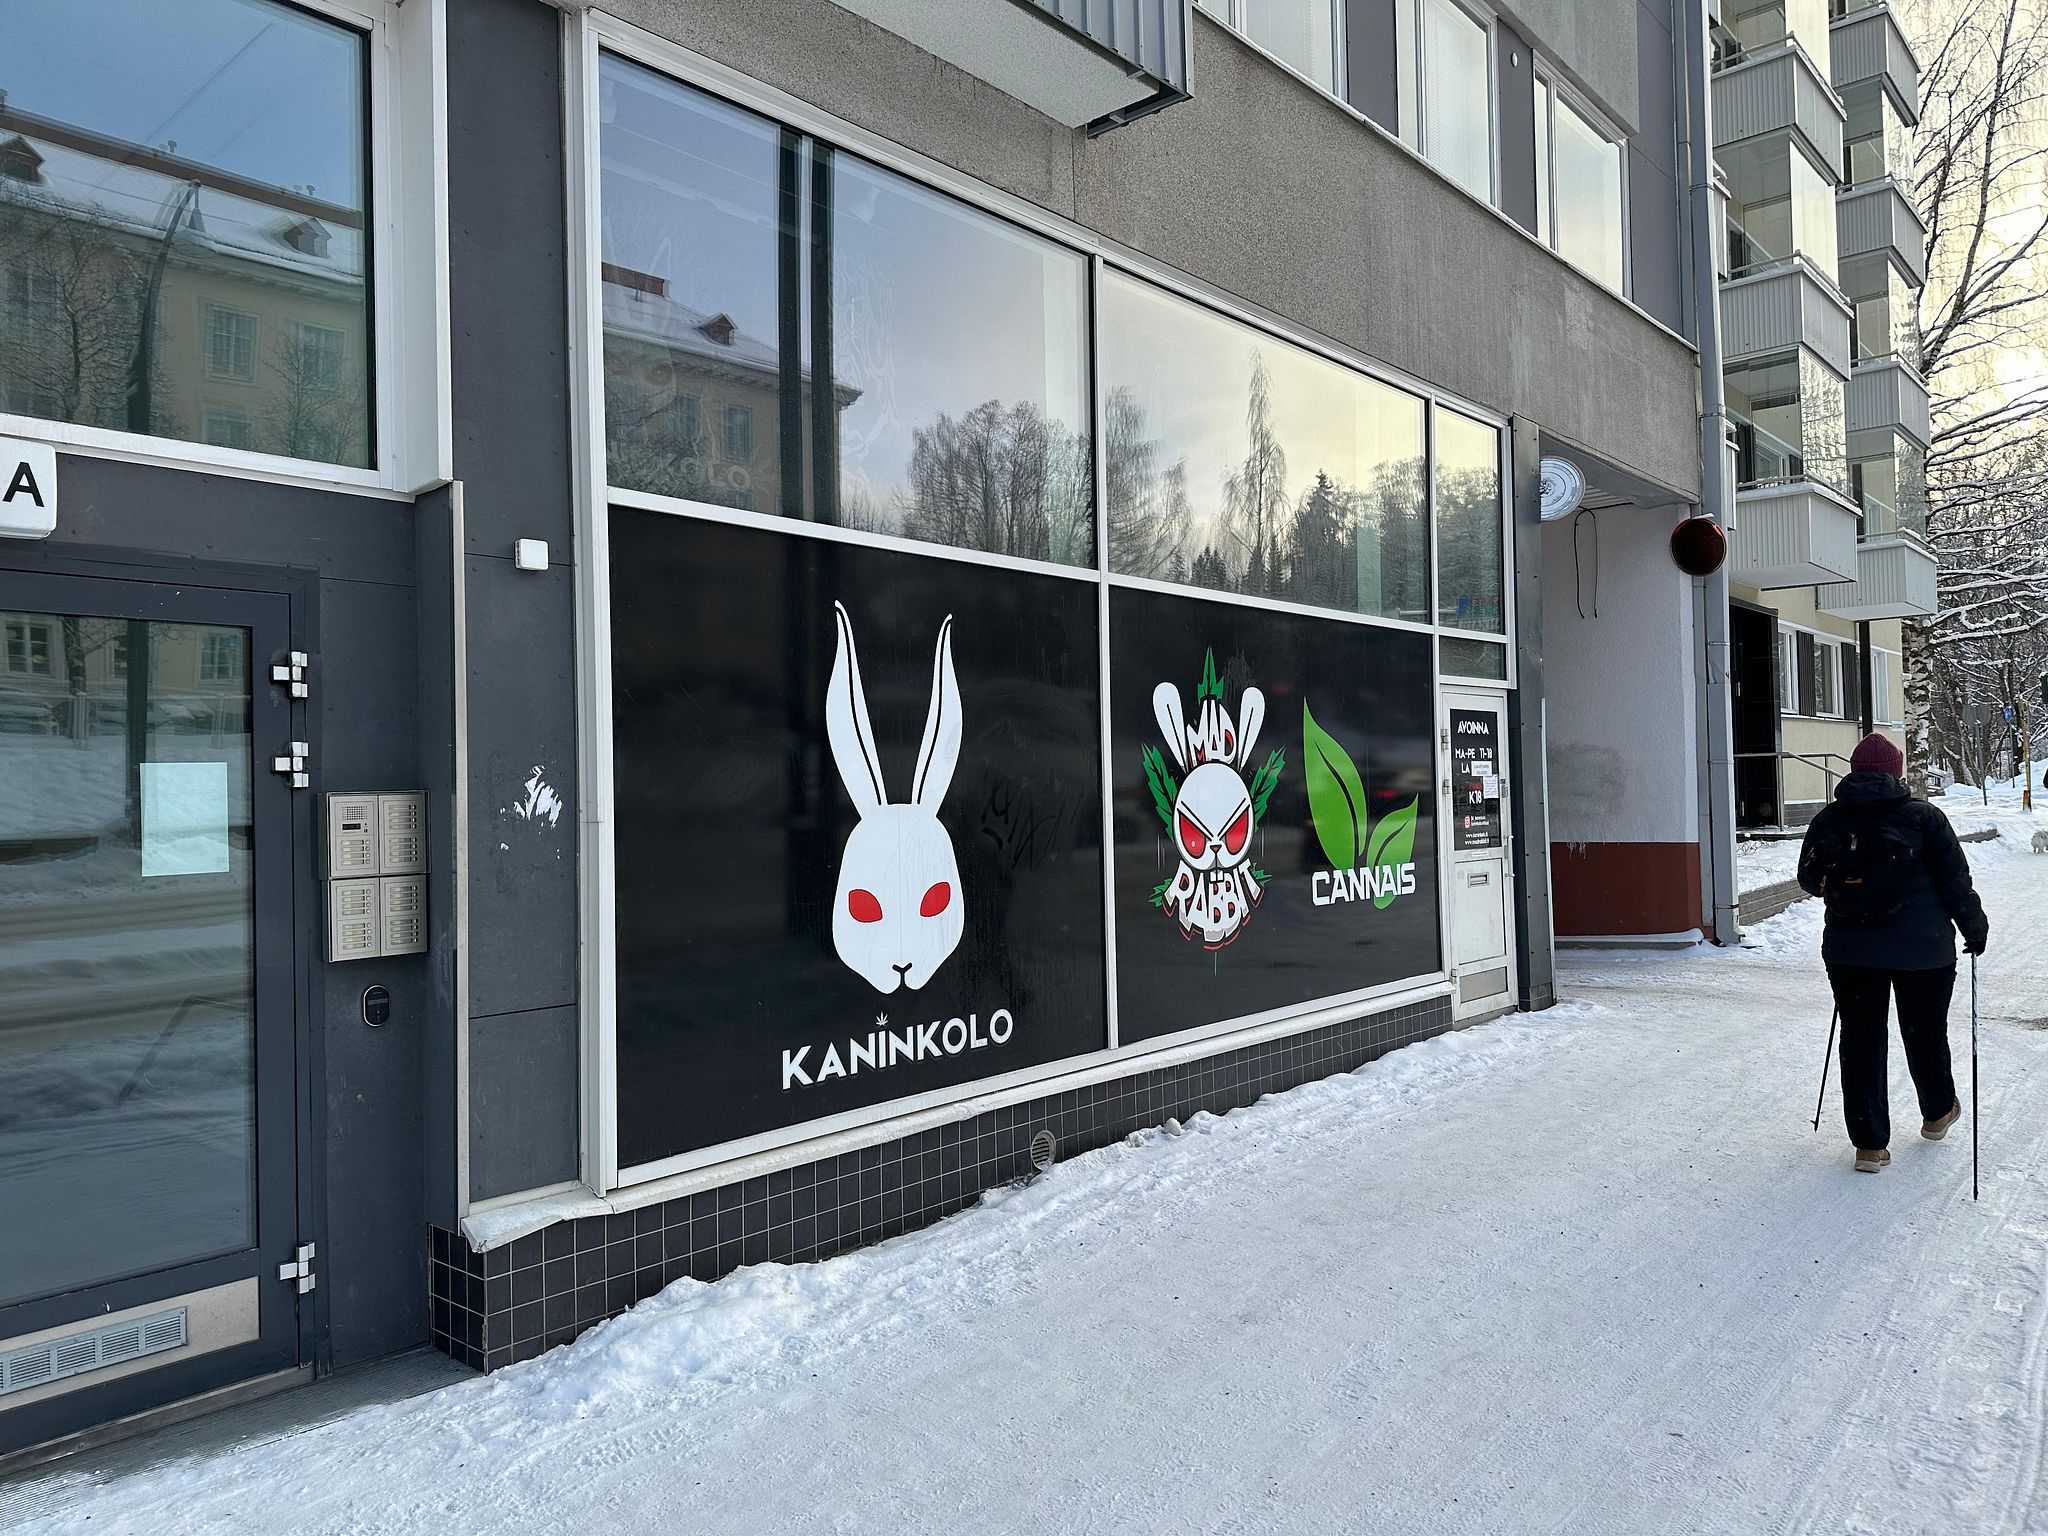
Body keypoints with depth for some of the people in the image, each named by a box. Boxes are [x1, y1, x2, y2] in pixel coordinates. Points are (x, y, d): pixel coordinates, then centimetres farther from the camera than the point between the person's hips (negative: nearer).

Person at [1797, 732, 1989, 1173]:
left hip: (1847, 950, 1)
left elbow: (1808, 880, 7)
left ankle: (1869, 1144, 10)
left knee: (1860, 1041, 7)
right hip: (1921, 949, -1)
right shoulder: (1922, 816, -8)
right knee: (1925, 1033, 19)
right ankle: (1937, 1114, 42)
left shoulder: (1827, 820, -2)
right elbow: (1955, 882, -5)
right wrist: (1975, 928, 11)